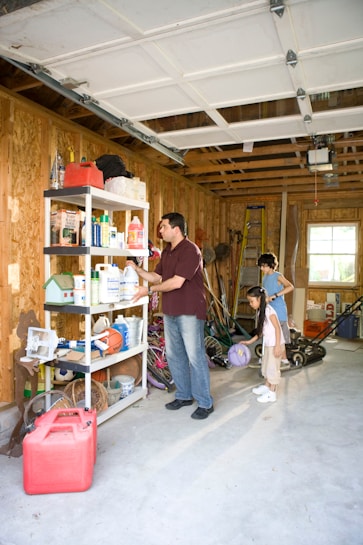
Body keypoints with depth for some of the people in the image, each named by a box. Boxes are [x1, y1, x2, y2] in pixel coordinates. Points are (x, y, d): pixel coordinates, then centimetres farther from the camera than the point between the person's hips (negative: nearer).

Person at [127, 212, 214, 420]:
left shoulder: (190, 250, -16)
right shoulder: (167, 251, 12)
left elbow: (176, 282, -21)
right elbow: (157, 277, 17)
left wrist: (149, 290, -14)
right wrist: (137, 269, 3)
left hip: (189, 312, -9)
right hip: (170, 311, 9)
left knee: (195, 356, -2)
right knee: (174, 355, 15)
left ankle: (205, 403, 11)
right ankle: (184, 395, 30)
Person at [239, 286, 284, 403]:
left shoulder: (268, 310, -19)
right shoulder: (260, 311, 6)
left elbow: (277, 328, -21)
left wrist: (277, 346, -24)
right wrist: (250, 341, 12)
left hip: (275, 344, -9)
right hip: (268, 344, 9)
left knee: (273, 367, 1)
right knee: (266, 366, 20)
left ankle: (272, 394, 12)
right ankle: (266, 386, 37)